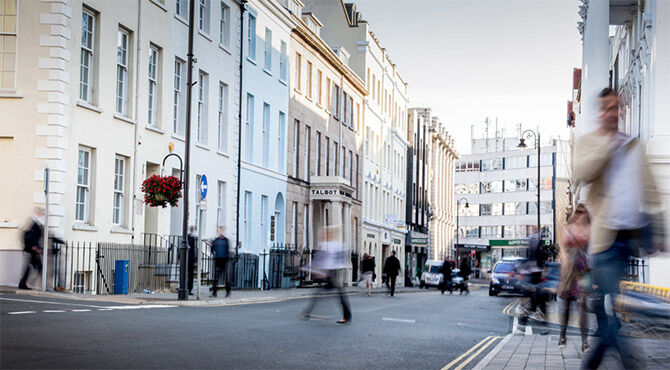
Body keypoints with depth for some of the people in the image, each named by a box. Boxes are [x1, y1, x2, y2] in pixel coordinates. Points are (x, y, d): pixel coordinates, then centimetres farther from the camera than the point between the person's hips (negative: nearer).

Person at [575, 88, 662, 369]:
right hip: (607, 239, -3)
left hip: (638, 235, 3)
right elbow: (580, 176, -12)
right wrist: (609, 143, -12)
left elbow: (648, 186, 18)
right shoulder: (586, 142, 8)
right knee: (607, 304, -7)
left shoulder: (634, 144, 17)